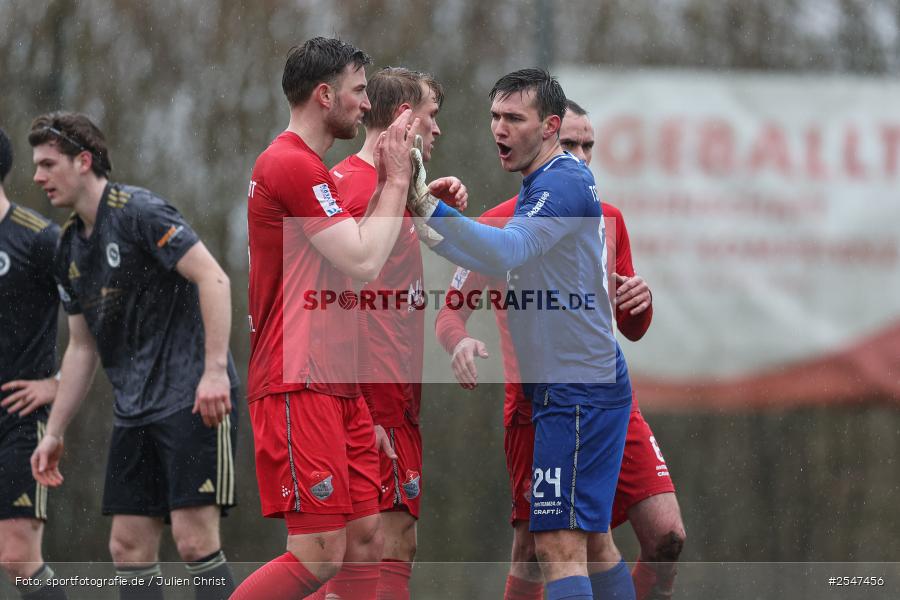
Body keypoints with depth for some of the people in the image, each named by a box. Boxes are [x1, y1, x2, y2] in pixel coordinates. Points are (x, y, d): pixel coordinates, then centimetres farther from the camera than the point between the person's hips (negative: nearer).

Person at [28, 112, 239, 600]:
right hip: (134, 410, 8)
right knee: (129, 546, 3)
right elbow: (81, 347, 22)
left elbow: (213, 279, -17)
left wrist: (215, 369, -25)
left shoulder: (139, 212, -10)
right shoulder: (69, 249, 15)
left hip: (192, 399, -8)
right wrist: (54, 431, 19)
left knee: (193, 538, -14)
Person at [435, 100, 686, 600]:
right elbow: (450, 313, -1)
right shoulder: (498, 227, -2)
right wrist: (460, 344, -24)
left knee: (667, 537, -9)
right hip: (537, 407, -4)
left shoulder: (607, 220, 12)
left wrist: (639, 303, -5)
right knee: (532, 555, -6)